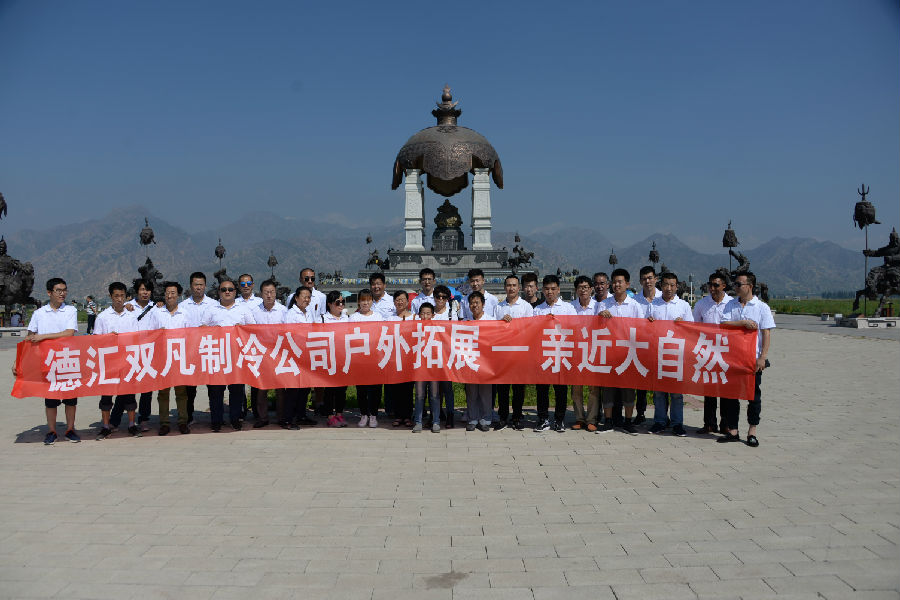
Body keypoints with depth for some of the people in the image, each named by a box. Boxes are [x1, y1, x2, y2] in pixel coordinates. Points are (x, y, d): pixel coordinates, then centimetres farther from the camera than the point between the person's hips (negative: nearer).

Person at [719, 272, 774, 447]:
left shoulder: (762, 307, -1)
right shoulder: (731, 305, 8)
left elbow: (766, 334, -4)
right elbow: (724, 324, -4)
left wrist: (763, 357, -11)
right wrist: (744, 323, -17)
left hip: (753, 358, -3)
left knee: (754, 396, 4)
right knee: (730, 394, 5)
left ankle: (752, 432, 14)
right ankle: (732, 431, 14)